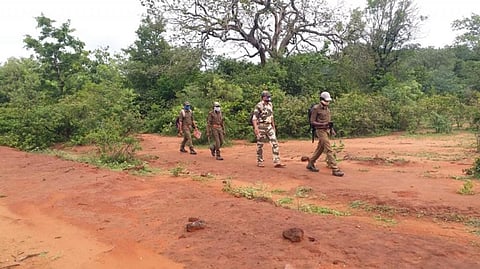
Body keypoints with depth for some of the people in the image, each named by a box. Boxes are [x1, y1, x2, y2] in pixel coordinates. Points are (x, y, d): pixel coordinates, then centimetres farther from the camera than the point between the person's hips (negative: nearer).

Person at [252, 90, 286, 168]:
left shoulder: (270, 105, 11)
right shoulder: (259, 106, -11)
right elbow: (254, 118, -16)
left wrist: (273, 126, 21)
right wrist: (256, 128, -25)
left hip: (269, 127, 6)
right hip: (261, 127, -6)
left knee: (274, 143, -4)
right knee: (260, 144, 4)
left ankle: (277, 162, -5)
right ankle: (259, 161, 18)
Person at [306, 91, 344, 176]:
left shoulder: (327, 108, 13)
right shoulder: (316, 108, -11)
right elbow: (312, 122, -13)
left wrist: (332, 129, 12)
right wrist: (323, 124, -22)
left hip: (327, 130, 9)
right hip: (321, 131, -9)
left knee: (320, 149, 16)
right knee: (329, 150, -12)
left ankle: (310, 164, 30)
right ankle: (335, 169, -11)